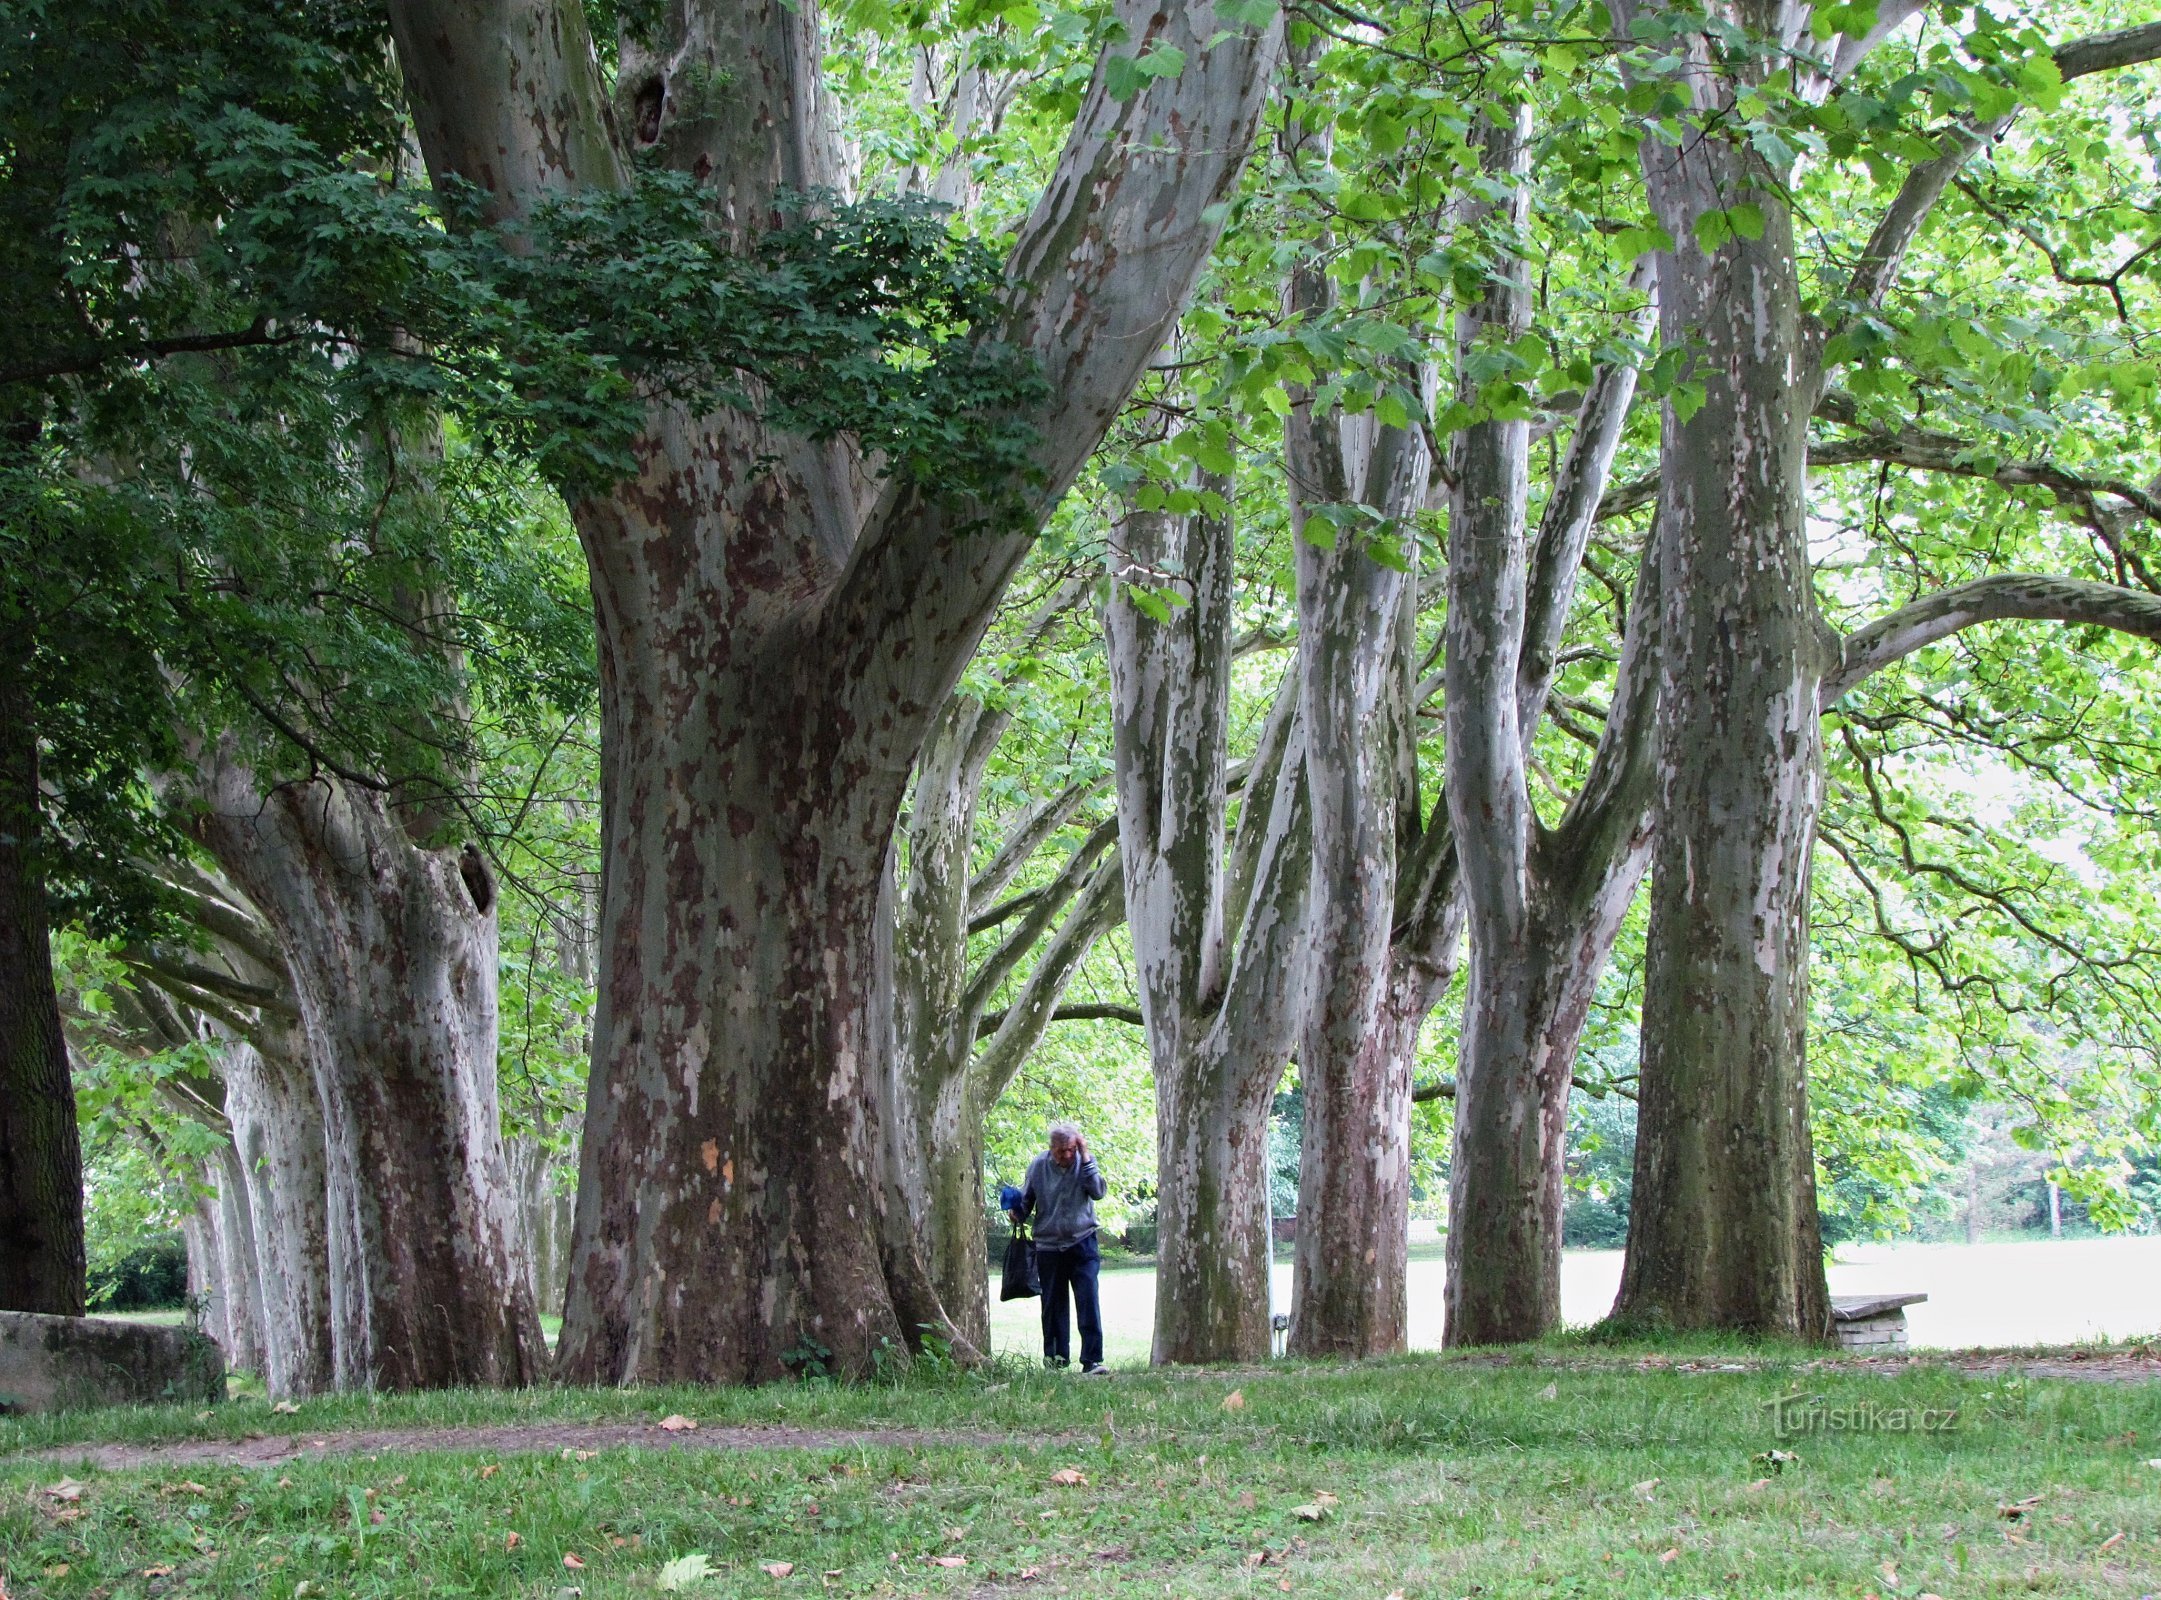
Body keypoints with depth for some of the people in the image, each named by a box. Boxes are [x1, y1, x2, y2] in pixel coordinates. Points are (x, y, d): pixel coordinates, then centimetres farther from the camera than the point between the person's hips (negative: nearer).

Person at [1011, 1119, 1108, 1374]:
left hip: (1082, 1242, -2)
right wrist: (1017, 1214, -7)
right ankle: (1056, 1355, 21)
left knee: (1088, 1302, -11)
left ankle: (1092, 1360, -12)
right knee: (1053, 1304, 8)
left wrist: (1085, 1159, -19)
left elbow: (1098, 1191, -16)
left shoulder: (1085, 1162, -1)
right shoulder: (1038, 1166, 1)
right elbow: (1026, 1199, 13)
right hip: (1049, 1246, 2)